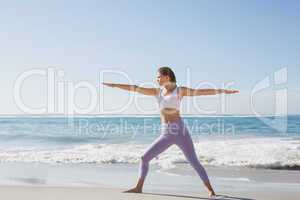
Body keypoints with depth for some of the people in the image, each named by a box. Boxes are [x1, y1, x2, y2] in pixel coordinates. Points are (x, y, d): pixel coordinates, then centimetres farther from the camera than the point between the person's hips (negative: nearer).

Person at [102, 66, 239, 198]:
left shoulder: (180, 90, 2)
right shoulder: (157, 91, 13)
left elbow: (202, 91, -5)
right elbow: (135, 88, 13)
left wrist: (223, 91, -12)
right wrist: (114, 85, 12)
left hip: (180, 131, -4)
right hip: (166, 135, 5)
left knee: (194, 162, -6)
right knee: (144, 158, 2)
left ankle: (210, 190, 5)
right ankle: (138, 187, 15)